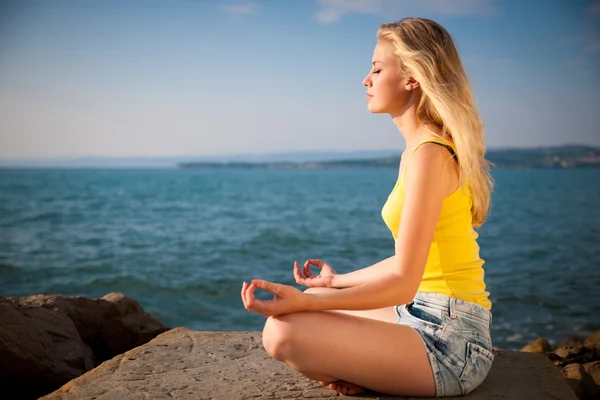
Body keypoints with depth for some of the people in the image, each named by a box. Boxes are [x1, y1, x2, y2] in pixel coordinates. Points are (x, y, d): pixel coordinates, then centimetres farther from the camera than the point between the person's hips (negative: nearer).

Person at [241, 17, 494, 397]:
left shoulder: (430, 154, -19)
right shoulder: (423, 147, 11)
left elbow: (403, 281, -22)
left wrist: (305, 301, -28)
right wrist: (339, 280, 26)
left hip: (448, 338, -10)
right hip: (424, 314, 10)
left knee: (283, 333, -22)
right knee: (309, 304, 25)